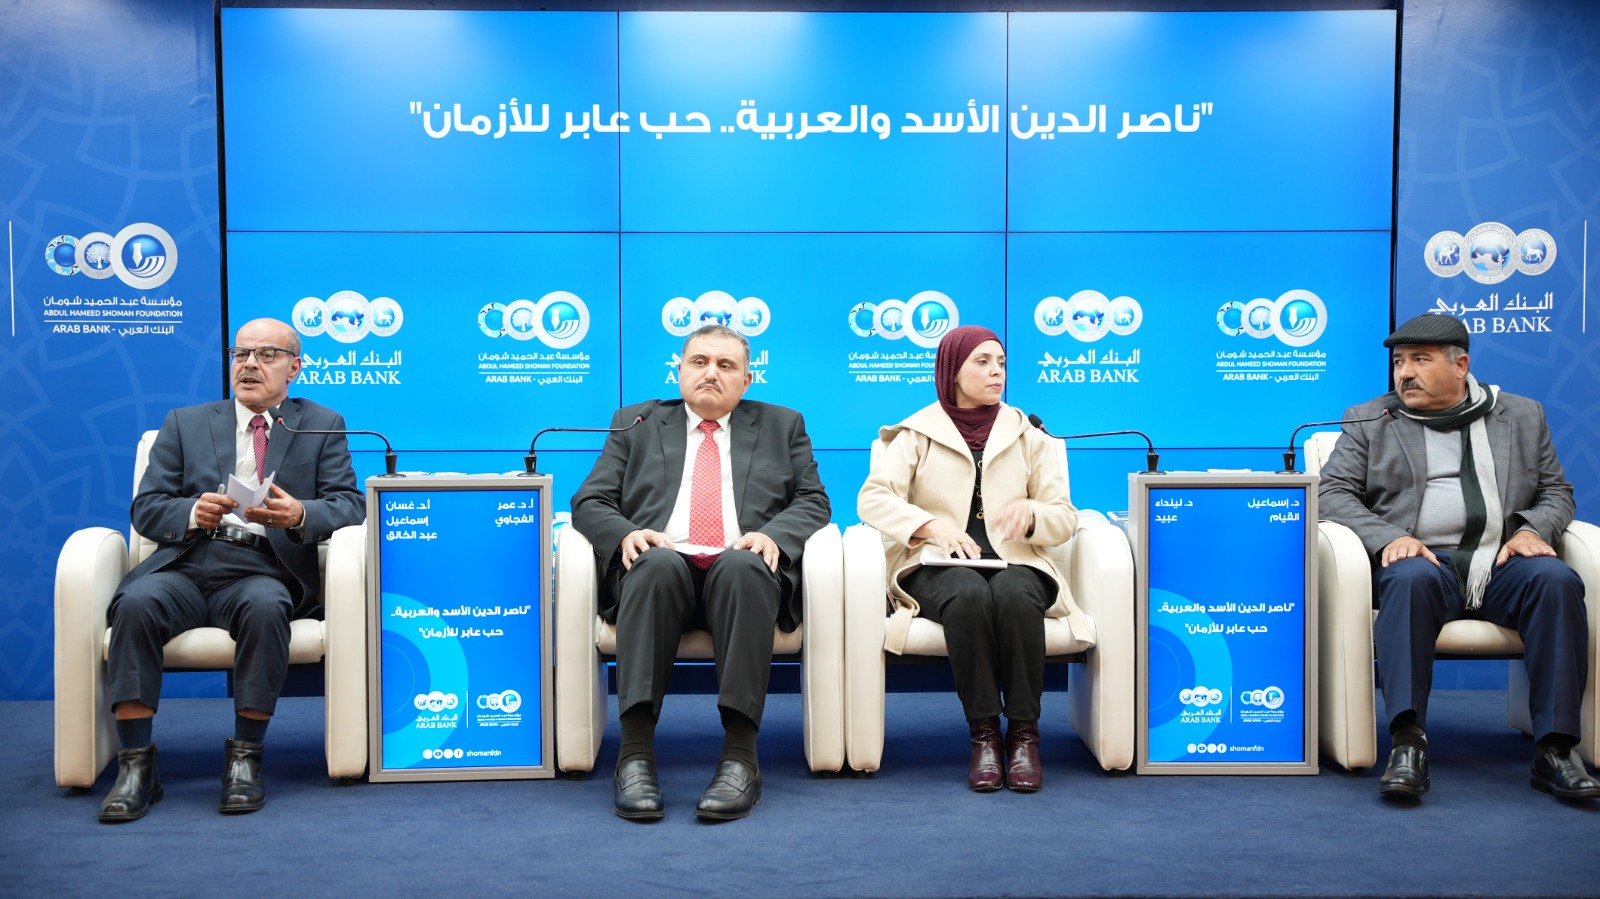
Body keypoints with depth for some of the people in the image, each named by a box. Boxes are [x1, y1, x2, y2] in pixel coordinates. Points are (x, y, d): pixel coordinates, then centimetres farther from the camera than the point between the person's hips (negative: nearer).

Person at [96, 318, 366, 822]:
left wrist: (299, 514, -18)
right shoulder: (185, 424, 21)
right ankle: (136, 764, -24)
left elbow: (350, 506, 4)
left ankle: (245, 757, -23)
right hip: (185, 567, 2)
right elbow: (146, 510, 12)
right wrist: (193, 511, -11)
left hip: (262, 574, -2)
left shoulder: (322, 427, 17)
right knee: (137, 603, -30)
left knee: (266, 607, -36)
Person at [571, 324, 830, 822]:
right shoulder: (636, 422, 24)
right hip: (658, 565, 0)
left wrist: (772, 534, -9)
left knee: (742, 566, -36)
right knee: (657, 564, -36)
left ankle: (740, 753, -39)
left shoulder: (782, 425, 24)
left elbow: (813, 502, 14)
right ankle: (635, 752, -38)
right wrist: (625, 533, -9)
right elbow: (589, 502, 14)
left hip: (743, 567, 0)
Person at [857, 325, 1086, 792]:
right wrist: (931, 525, -20)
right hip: (938, 566, -1)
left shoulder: (1027, 436, 17)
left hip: (1016, 563, 2)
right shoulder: (917, 433, 11)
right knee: (969, 594, -36)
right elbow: (872, 497, -3)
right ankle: (983, 735, -27)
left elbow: (1065, 517, 13)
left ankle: (1024, 735, -25)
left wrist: (1030, 513, -11)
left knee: (1013, 595, -35)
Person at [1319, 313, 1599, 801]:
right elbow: (1333, 492, 5)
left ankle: (1555, 748, -26)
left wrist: (1531, 529, -2)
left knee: (1557, 580, -29)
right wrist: (1389, 537, -12)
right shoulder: (1370, 421, 15)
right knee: (1411, 579, -36)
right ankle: (1408, 744, -40)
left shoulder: (1522, 416, 21)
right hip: (1423, 558, -2)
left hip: (1502, 561, 2)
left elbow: (1556, 491, 21)